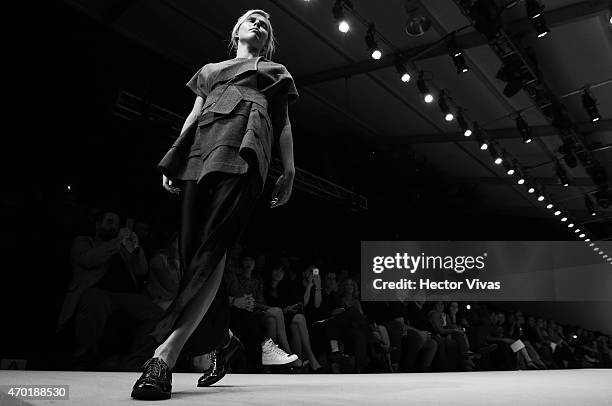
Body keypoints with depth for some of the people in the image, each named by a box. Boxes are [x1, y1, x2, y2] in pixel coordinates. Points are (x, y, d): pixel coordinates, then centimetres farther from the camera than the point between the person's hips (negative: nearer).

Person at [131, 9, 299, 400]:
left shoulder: (276, 71, 30)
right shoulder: (210, 69, 35)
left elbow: (283, 124, 20)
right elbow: (193, 116, 24)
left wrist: (289, 170, 4)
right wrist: (173, 161, 8)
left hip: (243, 147, -4)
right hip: (200, 148, 4)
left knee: (213, 246, -22)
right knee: (193, 248, -10)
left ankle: (164, 354, -31)